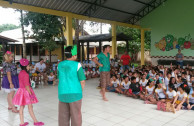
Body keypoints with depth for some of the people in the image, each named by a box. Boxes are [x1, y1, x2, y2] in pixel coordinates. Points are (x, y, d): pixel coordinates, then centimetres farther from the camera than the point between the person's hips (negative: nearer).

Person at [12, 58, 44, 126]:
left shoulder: (20, 73, 7)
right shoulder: (26, 74, -20)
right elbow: (27, 86, -22)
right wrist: (31, 94, -18)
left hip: (21, 90, 9)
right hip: (26, 91, -8)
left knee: (21, 107, 12)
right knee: (30, 107, 2)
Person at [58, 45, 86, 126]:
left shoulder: (60, 65, 4)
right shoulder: (77, 65, -11)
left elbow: (60, 79, 13)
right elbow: (82, 81, -9)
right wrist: (80, 91, 6)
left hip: (62, 94, 4)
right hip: (74, 94, -4)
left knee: (63, 116, 15)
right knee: (75, 116, 9)